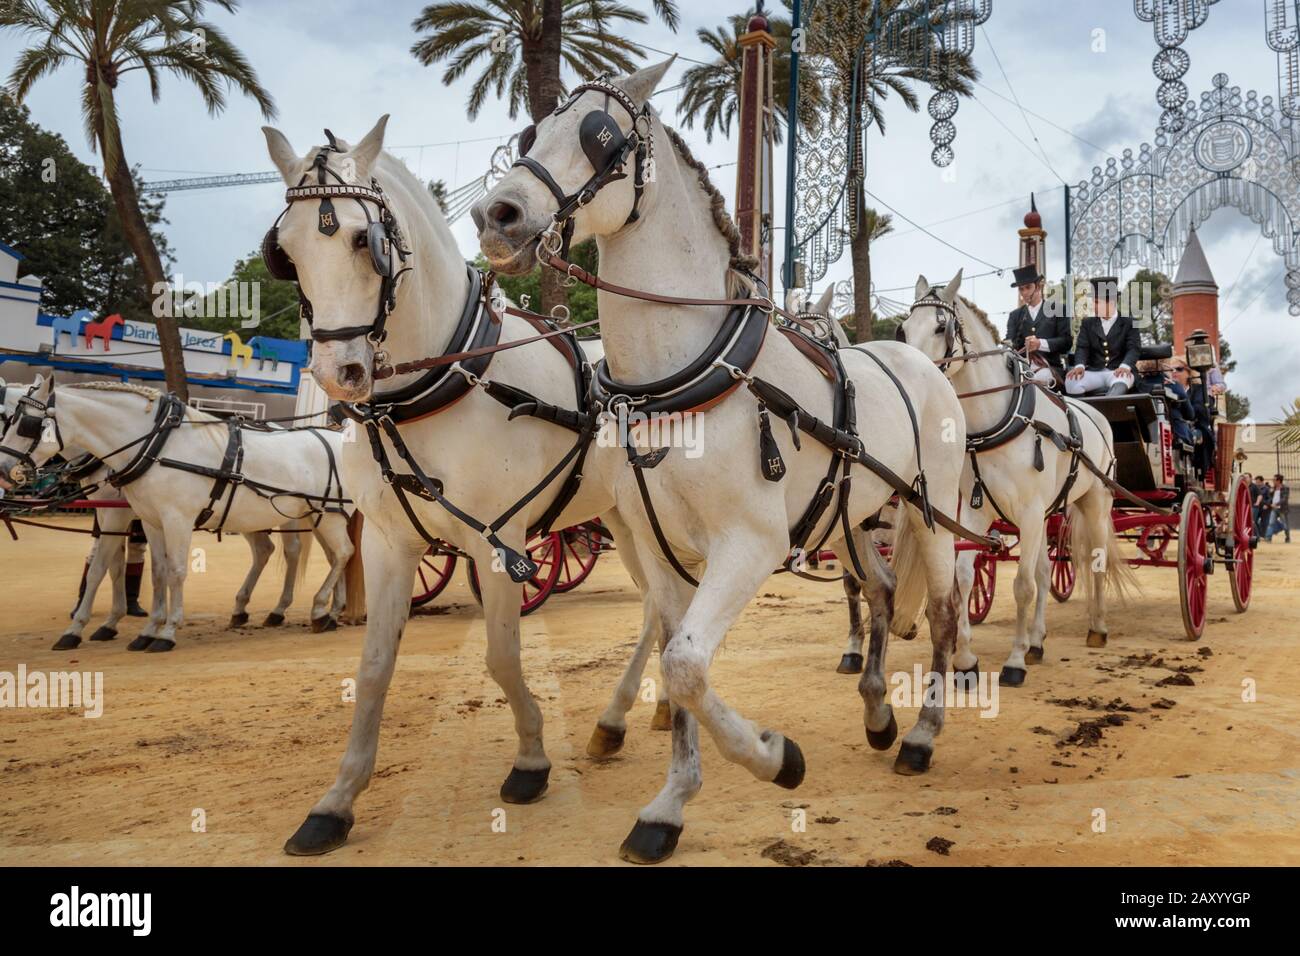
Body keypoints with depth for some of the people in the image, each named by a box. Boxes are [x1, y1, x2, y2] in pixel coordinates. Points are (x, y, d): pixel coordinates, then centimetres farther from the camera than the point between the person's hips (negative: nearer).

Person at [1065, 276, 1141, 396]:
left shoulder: (1129, 322, 6)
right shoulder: (1088, 323, 14)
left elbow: (1133, 348, -6)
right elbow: (1082, 347, 3)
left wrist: (1125, 366, -29)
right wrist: (1080, 366, -21)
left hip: (1118, 372, -3)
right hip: (1094, 372, 3)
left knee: (1120, 383, -40)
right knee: (1071, 380, -30)